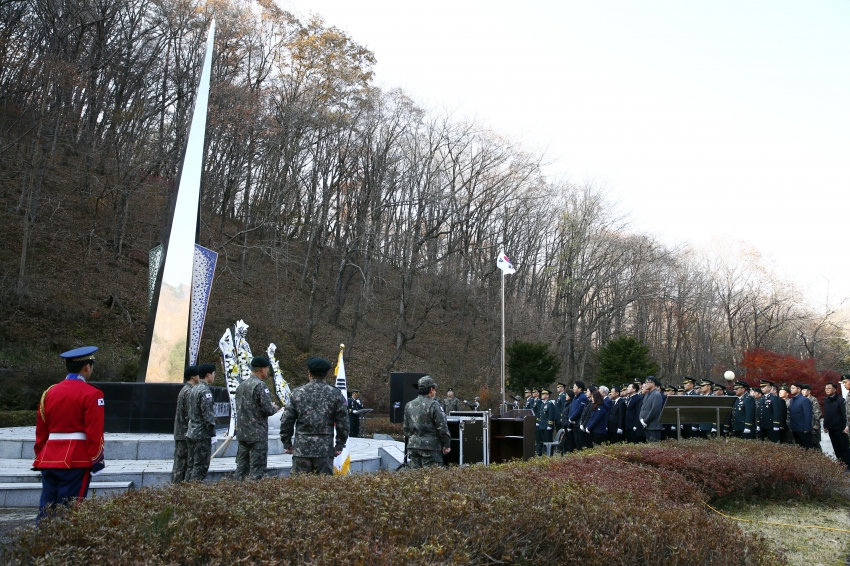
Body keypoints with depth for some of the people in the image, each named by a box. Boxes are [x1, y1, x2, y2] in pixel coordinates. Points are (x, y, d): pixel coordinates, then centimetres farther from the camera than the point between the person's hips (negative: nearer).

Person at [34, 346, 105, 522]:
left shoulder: (49, 392, 10)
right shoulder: (92, 394, -10)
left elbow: (41, 431, 14)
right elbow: (94, 433, -13)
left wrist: (40, 458, 21)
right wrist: (96, 460, -7)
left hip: (49, 459, 6)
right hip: (76, 460, -6)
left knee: (46, 509, 10)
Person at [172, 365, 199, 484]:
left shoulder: (184, 390, 16)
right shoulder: (189, 391, -16)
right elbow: (190, 415, -20)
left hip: (179, 434, 10)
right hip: (186, 433, -10)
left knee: (179, 463, 11)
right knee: (189, 463, -4)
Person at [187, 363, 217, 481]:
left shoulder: (194, 389, 12)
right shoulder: (205, 391, -16)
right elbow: (208, 415, -19)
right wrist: (213, 434, -14)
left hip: (191, 433, 9)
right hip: (202, 435, -9)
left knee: (192, 465, 14)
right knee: (201, 466, -4)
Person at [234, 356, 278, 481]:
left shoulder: (241, 386, 11)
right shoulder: (260, 386, -15)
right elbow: (267, 409, -20)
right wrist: (275, 408, 2)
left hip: (242, 433, 8)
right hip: (258, 434, -8)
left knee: (241, 466, 14)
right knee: (257, 467, -2)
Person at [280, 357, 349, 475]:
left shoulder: (297, 393, 0)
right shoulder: (335, 394, 0)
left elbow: (286, 421, 3)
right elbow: (343, 422, 1)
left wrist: (287, 444, 12)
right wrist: (339, 445, 9)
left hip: (301, 448, 0)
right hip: (325, 449, 0)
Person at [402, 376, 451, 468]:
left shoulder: (409, 405, 10)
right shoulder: (433, 405, -11)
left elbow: (405, 428, 15)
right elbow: (442, 428, -11)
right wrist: (447, 445, -1)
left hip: (413, 446, 6)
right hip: (430, 447, -6)